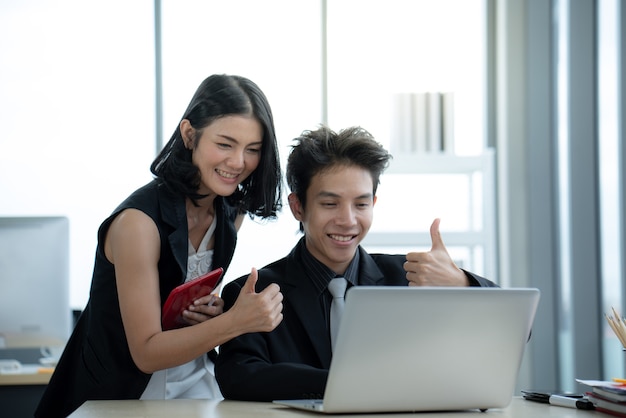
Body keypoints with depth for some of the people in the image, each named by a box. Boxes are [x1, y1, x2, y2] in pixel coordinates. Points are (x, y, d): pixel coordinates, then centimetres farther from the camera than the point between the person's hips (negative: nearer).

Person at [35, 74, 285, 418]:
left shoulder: (231, 211, 1)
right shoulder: (138, 221, -21)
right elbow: (146, 352, -19)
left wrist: (213, 311, -7)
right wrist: (234, 321, -32)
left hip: (193, 382, 6)